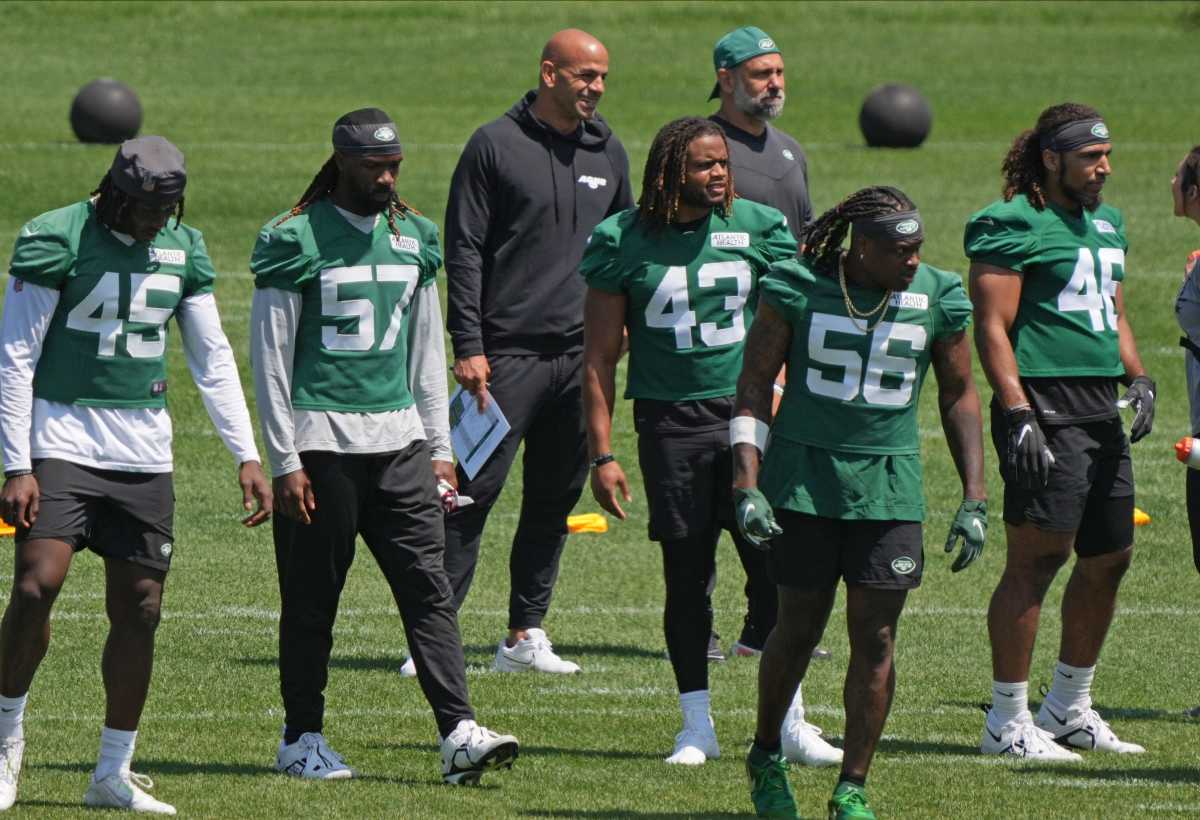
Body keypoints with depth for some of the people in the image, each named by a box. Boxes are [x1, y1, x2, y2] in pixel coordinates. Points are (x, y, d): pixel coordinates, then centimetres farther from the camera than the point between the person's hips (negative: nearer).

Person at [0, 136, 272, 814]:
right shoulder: (57, 241, -9)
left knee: (140, 607, 2)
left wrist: (248, 456, 7)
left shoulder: (183, 250, 7)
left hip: (144, 450, 5)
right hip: (62, 441, -5)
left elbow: (213, 360, 14)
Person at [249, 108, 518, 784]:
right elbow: (271, 358, -6)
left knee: (429, 585, -4)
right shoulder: (297, 241, -6)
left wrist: (440, 447, 13)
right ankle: (302, 738, 14)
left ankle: (460, 734, -10)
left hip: (399, 439, 5)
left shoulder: (413, 238, 11)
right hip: (322, 442, -5)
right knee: (312, 598, 3)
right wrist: (285, 462, -9)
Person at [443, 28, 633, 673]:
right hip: (509, 353, -5)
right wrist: (468, 347, -11)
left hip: (582, 354, 5)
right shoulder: (496, 146, -3)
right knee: (476, 491, -8)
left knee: (555, 498, 7)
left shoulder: (608, 152, 12)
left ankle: (525, 636, 14)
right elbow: (463, 251, -5)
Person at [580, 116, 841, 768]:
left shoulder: (756, 228, 3)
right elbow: (600, 358, 4)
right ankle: (696, 725, 14)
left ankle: (788, 721, 5)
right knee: (685, 574, 3)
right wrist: (601, 453, 0)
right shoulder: (624, 241, 0)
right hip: (670, 421, -1)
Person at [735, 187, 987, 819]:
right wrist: (747, 486, -8)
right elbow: (753, 386, -1)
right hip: (804, 480, -2)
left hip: (888, 489, 2)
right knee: (799, 628, 4)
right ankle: (765, 759, 28)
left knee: (875, 636, -2)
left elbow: (959, 396, 10)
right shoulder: (798, 289, -7)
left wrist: (974, 500, 6)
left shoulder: (936, 298, -1)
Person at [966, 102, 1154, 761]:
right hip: (1044, 406, -9)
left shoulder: (1105, 225, 19)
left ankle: (1069, 709, 24)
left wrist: (1138, 379, 10)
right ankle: (1007, 720, -5)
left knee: (1109, 558, 11)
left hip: (1101, 410, 9)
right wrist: (1018, 415, -20)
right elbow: (991, 327, -13)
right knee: (1037, 558, -10)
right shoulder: (1013, 225, -8)